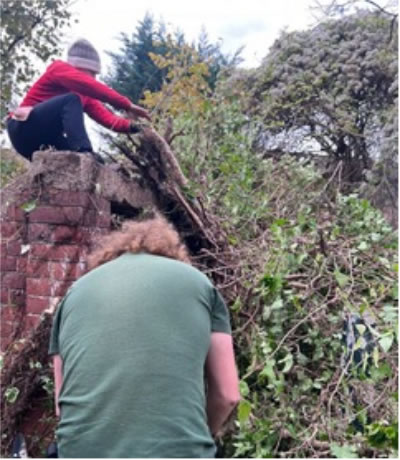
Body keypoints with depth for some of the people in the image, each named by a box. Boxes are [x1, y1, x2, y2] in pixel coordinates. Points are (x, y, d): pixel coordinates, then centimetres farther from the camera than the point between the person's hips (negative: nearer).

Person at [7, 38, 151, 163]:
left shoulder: (84, 94, 15)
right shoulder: (60, 69, -6)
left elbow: (105, 117, 0)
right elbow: (91, 86, -24)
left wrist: (131, 125, -18)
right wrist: (127, 105, -30)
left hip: (42, 141, 8)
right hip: (24, 129, -8)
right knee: (71, 100, -28)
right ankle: (83, 153, -45)